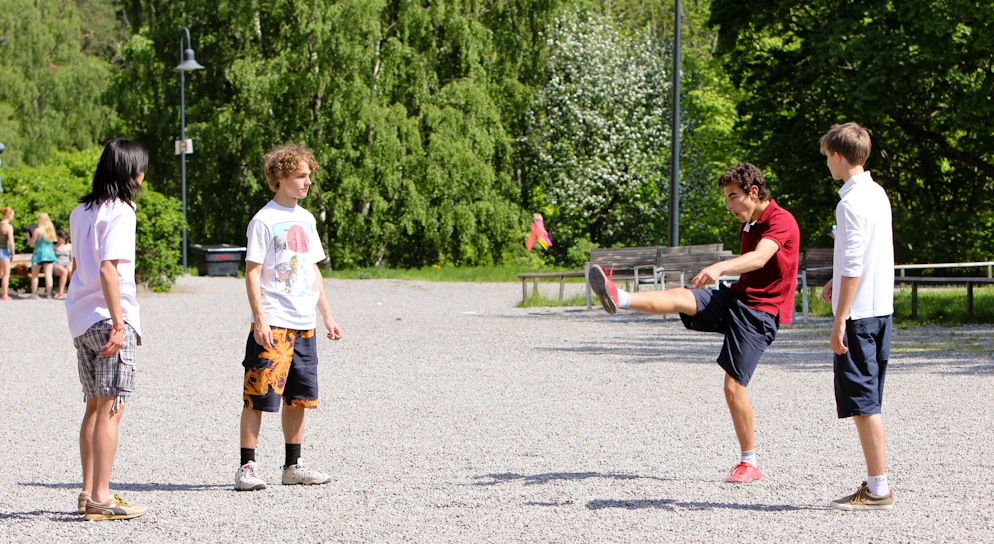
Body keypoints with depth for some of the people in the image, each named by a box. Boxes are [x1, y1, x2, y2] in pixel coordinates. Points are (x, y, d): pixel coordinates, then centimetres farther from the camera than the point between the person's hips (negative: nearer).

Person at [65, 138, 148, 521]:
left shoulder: (81, 212, 14)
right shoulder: (120, 212, -12)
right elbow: (108, 268, -20)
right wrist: (118, 324, -21)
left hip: (81, 318, 9)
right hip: (109, 318, -9)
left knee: (95, 407, 15)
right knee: (111, 408, -7)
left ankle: (89, 492, 18)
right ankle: (100, 499, -9)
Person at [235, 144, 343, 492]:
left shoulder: (306, 219, 15)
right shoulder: (264, 220, -7)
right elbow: (252, 272, -10)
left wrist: (327, 316, 18)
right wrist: (260, 320, -17)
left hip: (304, 325, 7)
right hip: (273, 326, -7)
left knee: (298, 398, 11)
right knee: (258, 397, -7)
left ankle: (293, 466, 19)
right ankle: (246, 468, -5)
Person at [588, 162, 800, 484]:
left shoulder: (782, 221, -13)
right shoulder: (749, 225, 16)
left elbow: (759, 259, -32)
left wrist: (720, 268, -48)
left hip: (759, 313, -8)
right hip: (734, 298, 8)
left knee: (734, 387, -10)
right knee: (681, 298, -19)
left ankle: (749, 464, 3)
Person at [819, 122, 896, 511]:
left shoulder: (851, 203, -16)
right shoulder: (877, 194, 13)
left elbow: (853, 268, -20)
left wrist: (840, 321, -18)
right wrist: (836, 282, 22)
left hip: (859, 312, -9)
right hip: (881, 308, 9)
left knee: (863, 402, -6)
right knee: (868, 402, 14)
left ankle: (878, 490, -5)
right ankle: (876, 483, 17)